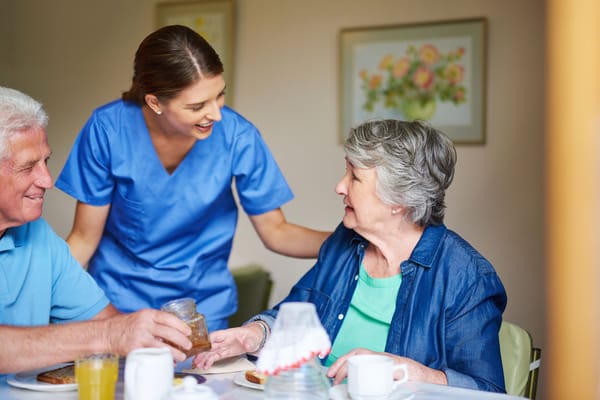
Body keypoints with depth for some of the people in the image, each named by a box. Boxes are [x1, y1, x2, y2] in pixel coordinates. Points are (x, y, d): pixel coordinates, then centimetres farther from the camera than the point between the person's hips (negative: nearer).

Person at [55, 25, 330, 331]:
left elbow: (276, 232, -6)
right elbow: (84, 239, -9)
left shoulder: (237, 137, -17)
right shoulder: (107, 130, -19)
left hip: (202, 303, 1)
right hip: (117, 298, 0)